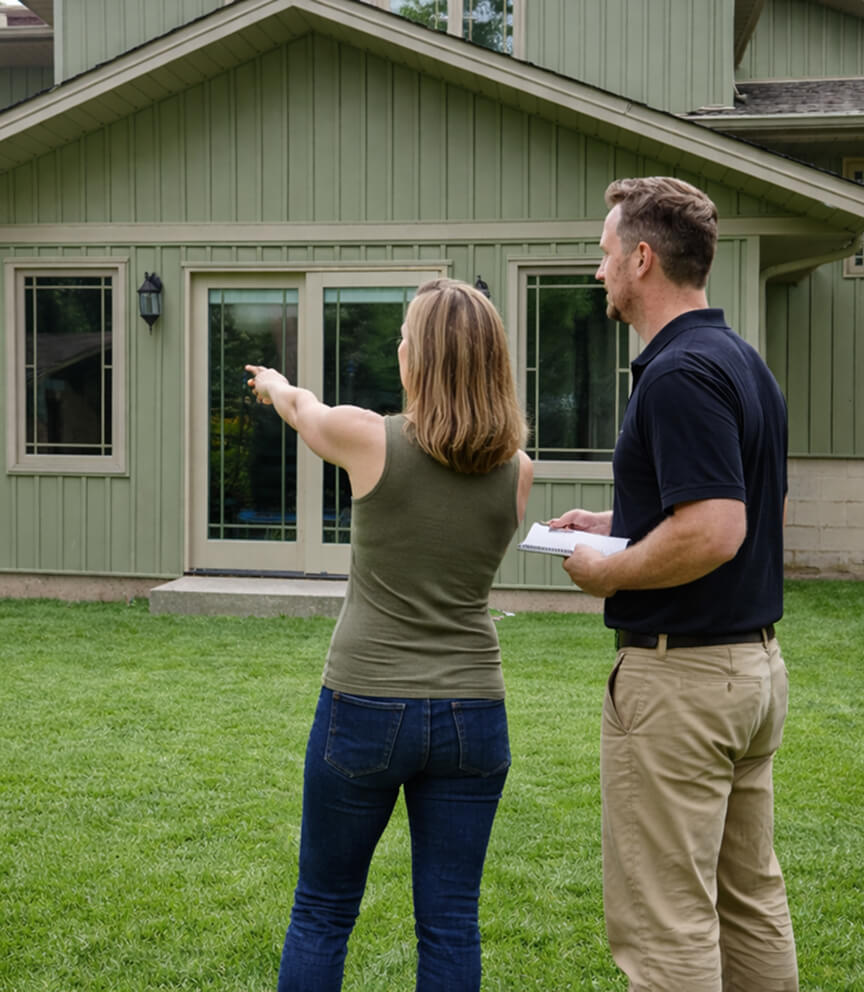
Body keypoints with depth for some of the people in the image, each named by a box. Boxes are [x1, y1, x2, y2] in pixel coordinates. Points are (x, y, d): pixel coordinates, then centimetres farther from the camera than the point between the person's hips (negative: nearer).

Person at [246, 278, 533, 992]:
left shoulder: (369, 438, -12)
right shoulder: (517, 470, -3)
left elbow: (302, 406, 10)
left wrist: (272, 381, 35)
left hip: (365, 707, -2)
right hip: (472, 713, 3)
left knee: (323, 911, 14)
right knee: (450, 925, 10)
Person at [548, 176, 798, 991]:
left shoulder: (678, 373, -19)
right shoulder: (745, 363, 11)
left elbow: (714, 532, -29)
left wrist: (605, 573, -13)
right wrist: (618, 524, 16)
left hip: (681, 673, -10)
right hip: (753, 662, 10)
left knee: (664, 923, -1)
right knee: (749, 900, 19)